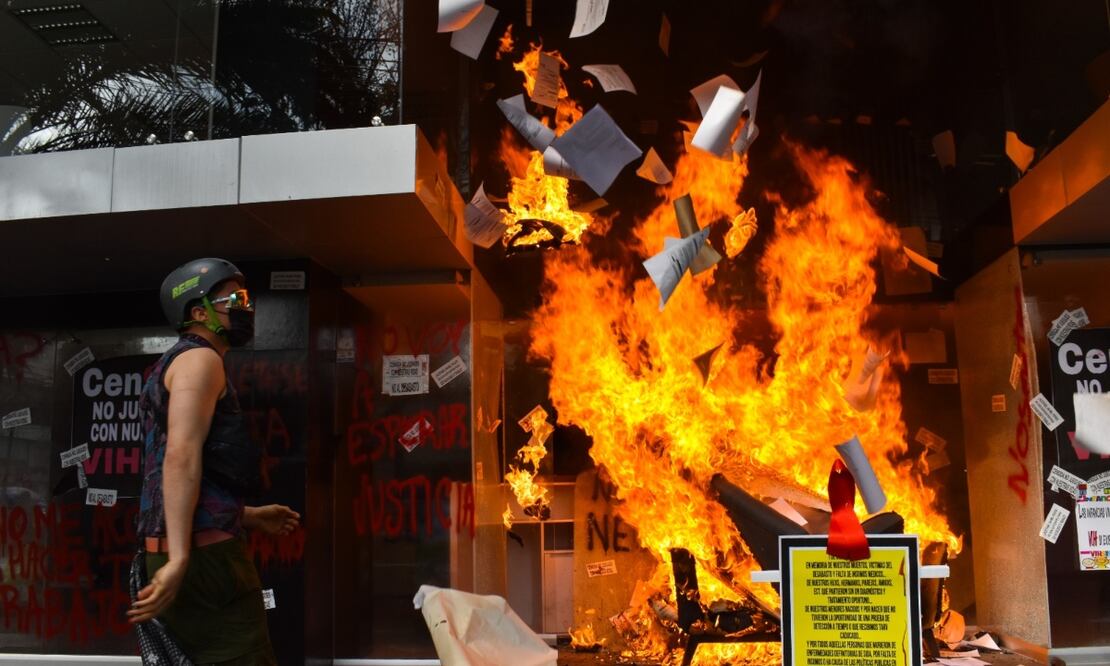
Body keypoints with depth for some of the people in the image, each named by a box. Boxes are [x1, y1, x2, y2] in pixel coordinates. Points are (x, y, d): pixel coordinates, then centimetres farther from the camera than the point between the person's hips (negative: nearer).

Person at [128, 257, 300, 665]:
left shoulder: (178, 364, 25)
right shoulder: (199, 359, -7)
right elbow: (182, 457, -21)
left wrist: (251, 517, 29)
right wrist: (179, 558, -28)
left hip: (196, 552, 10)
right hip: (203, 554, -10)